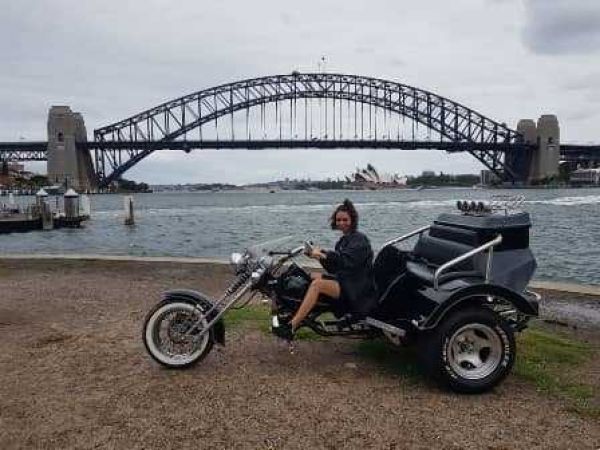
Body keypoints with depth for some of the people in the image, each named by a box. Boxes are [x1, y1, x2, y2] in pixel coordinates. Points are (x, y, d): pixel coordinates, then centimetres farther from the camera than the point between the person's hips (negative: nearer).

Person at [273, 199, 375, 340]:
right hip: (344, 280, 10)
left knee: (317, 284, -28)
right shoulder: (344, 239, 18)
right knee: (311, 276, 6)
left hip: (357, 289, -10)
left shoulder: (359, 239, -9)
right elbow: (335, 267, 14)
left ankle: (291, 327, -29)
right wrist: (320, 254, -2)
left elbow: (346, 260, -27)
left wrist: (323, 255, -34)